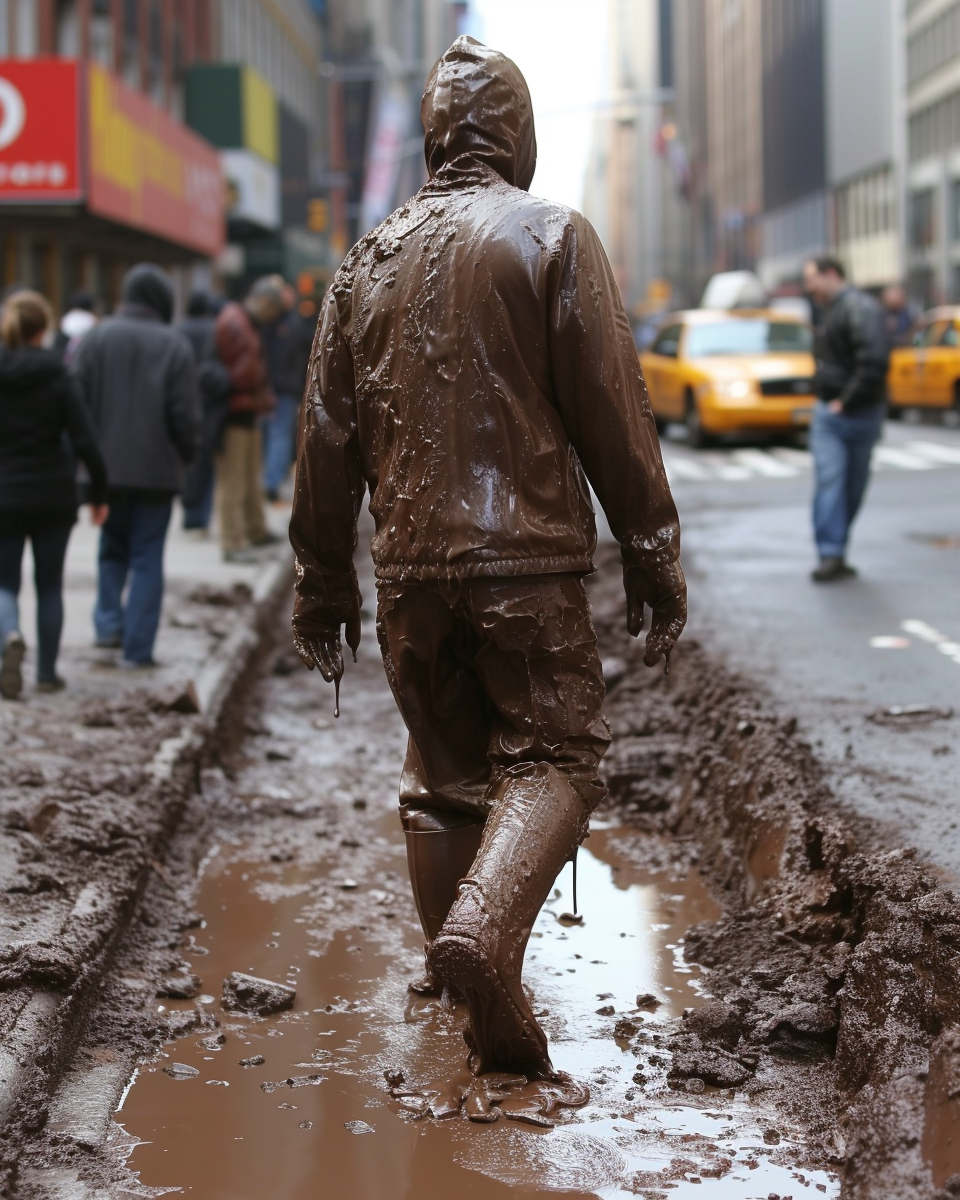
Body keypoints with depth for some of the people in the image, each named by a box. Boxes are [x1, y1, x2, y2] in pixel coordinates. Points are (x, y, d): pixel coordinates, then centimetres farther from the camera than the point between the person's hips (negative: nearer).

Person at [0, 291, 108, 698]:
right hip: (53, 497, 0)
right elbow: (85, 443, -10)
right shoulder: (58, 379, -7)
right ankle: (46, 672, 16)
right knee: (49, 585, 14)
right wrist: (100, 493, 0)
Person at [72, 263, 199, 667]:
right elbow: (186, 412, -8)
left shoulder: (97, 338, -2)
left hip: (108, 466, 2)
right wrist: (187, 453, 10)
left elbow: (77, 400, -4)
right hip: (157, 468, -2)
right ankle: (137, 648, 3)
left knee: (112, 547, 21)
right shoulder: (174, 345, -7)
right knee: (147, 557, 5)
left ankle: (109, 622, 9)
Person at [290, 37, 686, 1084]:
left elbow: (327, 437, 12)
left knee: (443, 770, 16)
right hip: (528, 563, -4)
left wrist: (323, 585, 19)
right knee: (551, 760, 1)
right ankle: (483, 931, -22)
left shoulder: (369, 260, 10)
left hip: (410, 567, 4)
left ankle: (465, 978, 20)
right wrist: (652, 557, 0)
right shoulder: (553, 239, -4)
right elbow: (612, 414, -7)